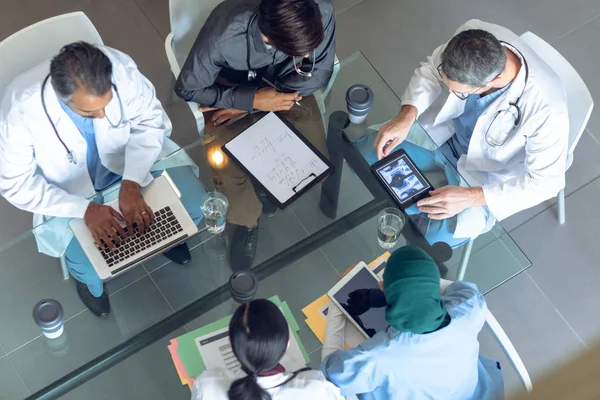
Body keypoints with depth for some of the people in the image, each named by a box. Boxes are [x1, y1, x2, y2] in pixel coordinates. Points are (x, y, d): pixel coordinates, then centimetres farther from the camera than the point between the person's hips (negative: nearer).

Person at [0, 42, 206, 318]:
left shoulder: (119, 66, -32)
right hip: (72, 189, -2)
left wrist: (131, 184, -26)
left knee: (195, 205, -10)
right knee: (91, 271, -17)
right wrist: (85, 209, -30)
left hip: (132, 161, 2)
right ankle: (89, 281, 24)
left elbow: (149, 119, -14)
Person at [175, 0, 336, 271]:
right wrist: (252, 99, -33)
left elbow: (319, 73, -18)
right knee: (228, 174, -21)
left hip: (286, 85, 2)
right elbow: (187, 89, -22)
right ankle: (246, 223, 14)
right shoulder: (223, 37, -39)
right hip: (231, 88, -2)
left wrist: (244, 107, -24)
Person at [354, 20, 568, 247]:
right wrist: (406, 115, -24)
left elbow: (545, 181, -26)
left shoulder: (546, 108, -40)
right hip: (449, 132, 5)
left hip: (491, 173, -4)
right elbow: (430, 70, -7)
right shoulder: (475, 37, -28)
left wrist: (470, 197, -33)